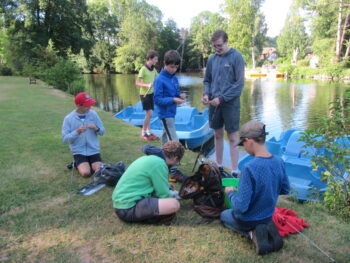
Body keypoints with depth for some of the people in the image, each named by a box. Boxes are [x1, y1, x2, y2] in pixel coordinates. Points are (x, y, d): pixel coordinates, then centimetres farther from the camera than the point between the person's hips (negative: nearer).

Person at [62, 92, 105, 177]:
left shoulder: (93, 114, -2)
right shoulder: (68, 118, -8)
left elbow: (102, 131, 4)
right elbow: (65, 138, -9)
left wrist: (96, 128, -19)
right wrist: (77, 132, -25)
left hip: (93, 150, 2)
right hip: (79, 152, -2)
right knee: (86, 173, -21)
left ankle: (88, 164, 18)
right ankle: (78, 165, 13)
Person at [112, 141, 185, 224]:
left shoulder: (149, 158, 12)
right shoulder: (159, 164, -16)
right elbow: (164, 195, -9)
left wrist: (166, 186, 35)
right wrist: (174, 195, 12)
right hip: (128, 209, -10)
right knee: (174, 204, -21)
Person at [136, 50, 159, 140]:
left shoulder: (153, 69, 7)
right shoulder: (143, 69, -14)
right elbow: (137, 83, -17)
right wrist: (147, 85, -30)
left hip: (151, 93, 7)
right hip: (145, 94, -7)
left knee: (149, 114, 10)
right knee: (149, 113, -9)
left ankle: (148, 132, 18)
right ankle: (143, 133, 4)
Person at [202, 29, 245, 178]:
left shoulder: (236, 57, -7)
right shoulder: (212, 59, 8)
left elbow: (240, 83, -12)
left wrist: (222, 98, -18)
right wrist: (206, 94, -5)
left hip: (230, 103, -5)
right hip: (214, 103, 5)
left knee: (232, 137, 1)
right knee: (218, 135, 13)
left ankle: (234, 172, 8)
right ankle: (219, 166, 27)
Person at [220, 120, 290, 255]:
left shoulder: (250, 168, -35)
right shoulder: (279, 162, -14)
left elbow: (241, 207, -29)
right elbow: (285, 190, 2)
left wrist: (230, 193, -10)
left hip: (248, 219, -5)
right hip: (268, 216, 6)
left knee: (224, 215, 28)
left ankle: (252, 233, 2)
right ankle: (266, 228, 8)